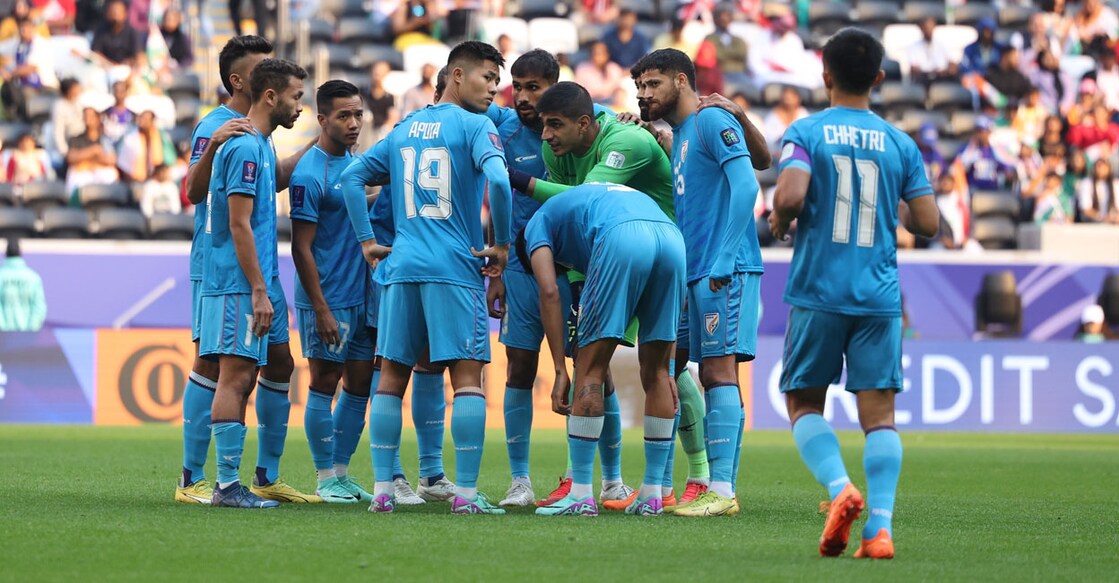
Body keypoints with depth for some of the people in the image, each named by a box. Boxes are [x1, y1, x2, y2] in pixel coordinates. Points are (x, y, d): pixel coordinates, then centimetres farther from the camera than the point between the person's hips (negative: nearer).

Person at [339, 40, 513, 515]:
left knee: (392, 377, 8)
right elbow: (498, 181, -19)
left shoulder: (404, 129, 18)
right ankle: (466, 493, -8)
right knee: (467, 376, -3)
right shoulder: (474, 126, -2)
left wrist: (366, 241, 17)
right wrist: (503, 244, -8)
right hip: (455, 268, -6)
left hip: (401, 266, 6)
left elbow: (352, 177, 18)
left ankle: (382, 489, 5)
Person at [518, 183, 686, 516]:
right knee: (655, 373, 16)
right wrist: (667, 369, 36)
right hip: (672, 238, 6)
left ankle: (581, 494, 3)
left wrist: (560, 371, 6)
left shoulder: (538, 225, 28)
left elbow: (549, 291, 8)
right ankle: (653, 493, 18)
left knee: (590, 372, 4)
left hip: (621, 238, -6)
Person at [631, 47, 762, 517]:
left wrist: (724, 260, -21)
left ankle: (722, 491, -12)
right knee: (668, 367, 9)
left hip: (725, 271, -10)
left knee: (718, 372, -11)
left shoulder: (711, 121, -6)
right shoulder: (678, 136, 22)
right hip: (692, 273, 10)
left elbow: (745, 185, -17)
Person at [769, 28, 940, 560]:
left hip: (818, 292, -2)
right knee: (878, 412, 0)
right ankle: (879, 526, -13)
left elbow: (790, 197, -18)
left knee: (804, 402, 11)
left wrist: (780, 222, 4)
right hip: (880, 297, 2)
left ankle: (840, 488, -13)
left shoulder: (806, 132, -2)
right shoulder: (900, 144, 6)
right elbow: (927, 223, 5)